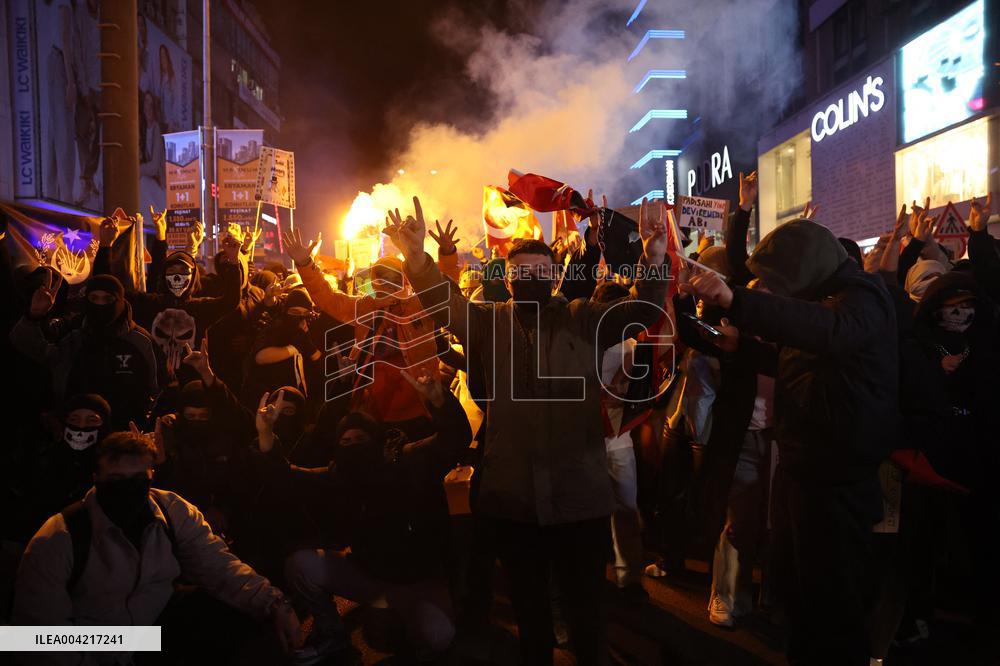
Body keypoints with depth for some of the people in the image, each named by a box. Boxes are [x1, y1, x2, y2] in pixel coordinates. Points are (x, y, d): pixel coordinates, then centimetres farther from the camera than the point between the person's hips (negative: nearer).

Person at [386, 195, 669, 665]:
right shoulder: (488, 322, 7)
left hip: (579, 494, -1)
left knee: (585, 604, 10)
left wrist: (653, 262, -25)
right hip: (513, 496, 2)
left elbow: (643, 312, -6)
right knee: (528, 605, 19)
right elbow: (443, 301, -8)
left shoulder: (583, 320, 4)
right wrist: (416, 256, -27)